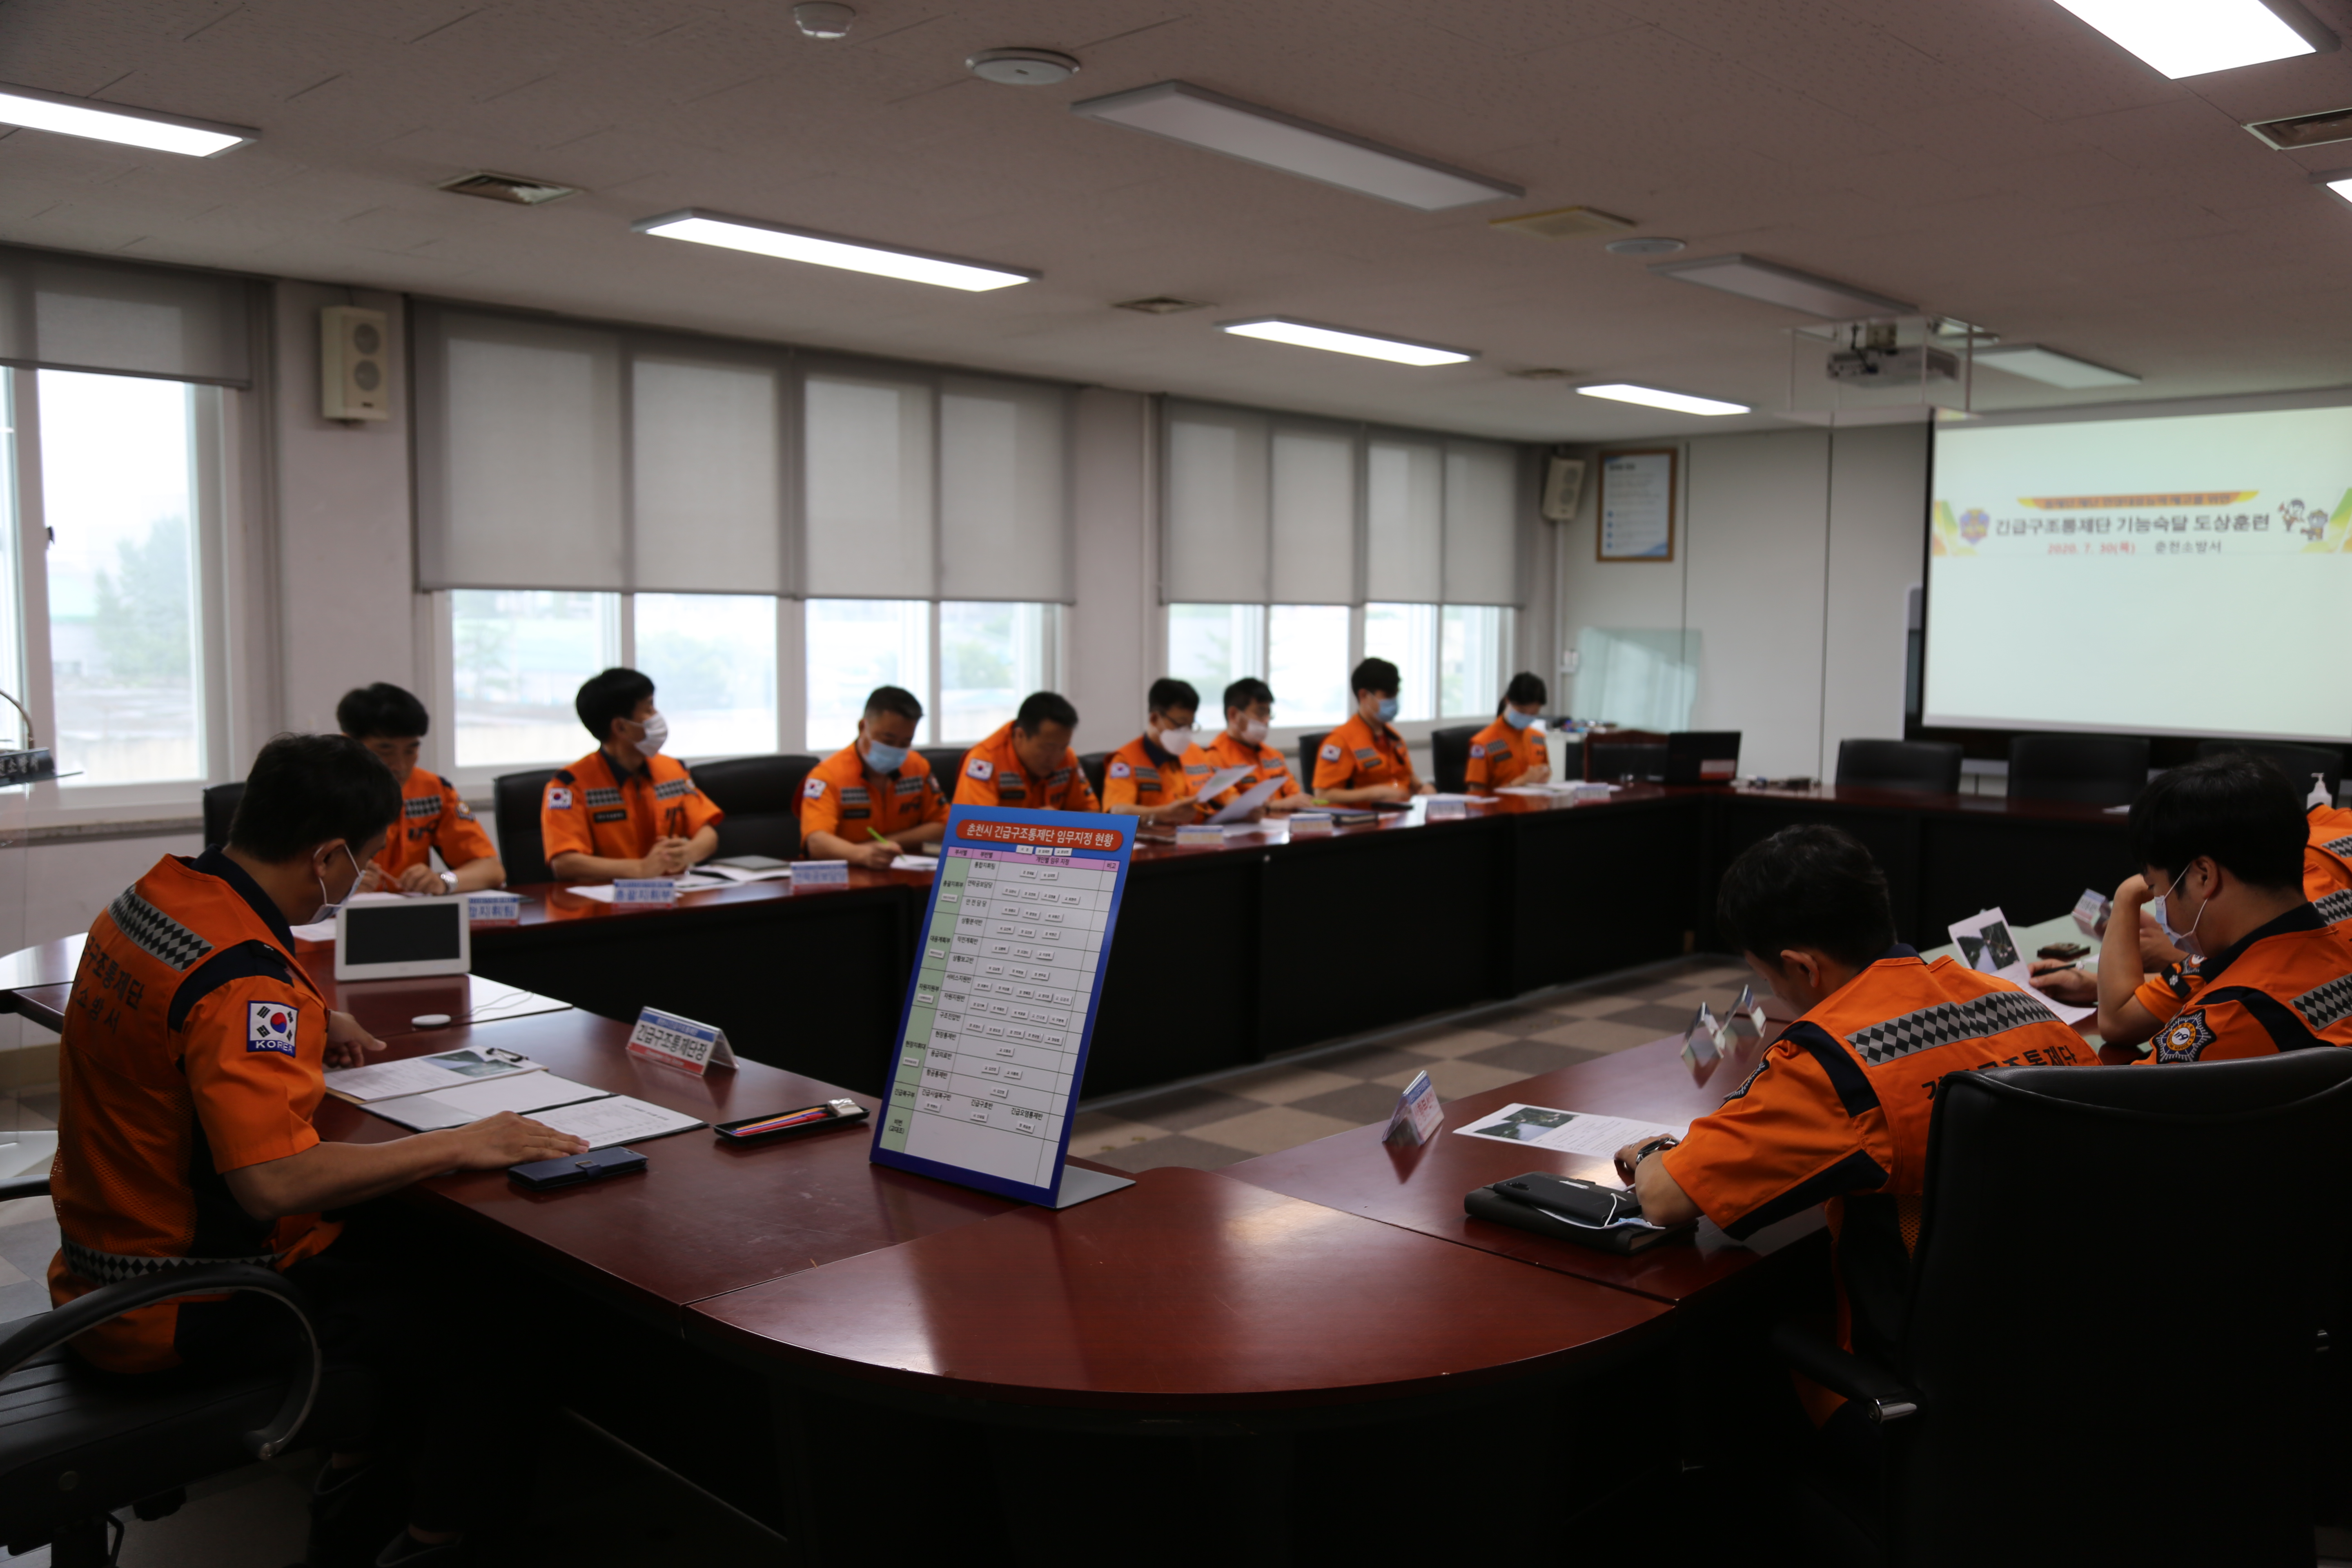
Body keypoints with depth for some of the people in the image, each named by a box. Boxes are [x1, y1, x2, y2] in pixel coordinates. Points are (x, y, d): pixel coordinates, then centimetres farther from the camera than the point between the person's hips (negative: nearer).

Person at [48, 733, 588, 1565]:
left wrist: (308, 1022, 11)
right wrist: (460, 1145, -31)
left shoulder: (149, 898, 0)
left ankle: (353, 1464, 29)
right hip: (184, 1310, -9)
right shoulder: (244, 979, -30)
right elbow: (275, 1179, -38)